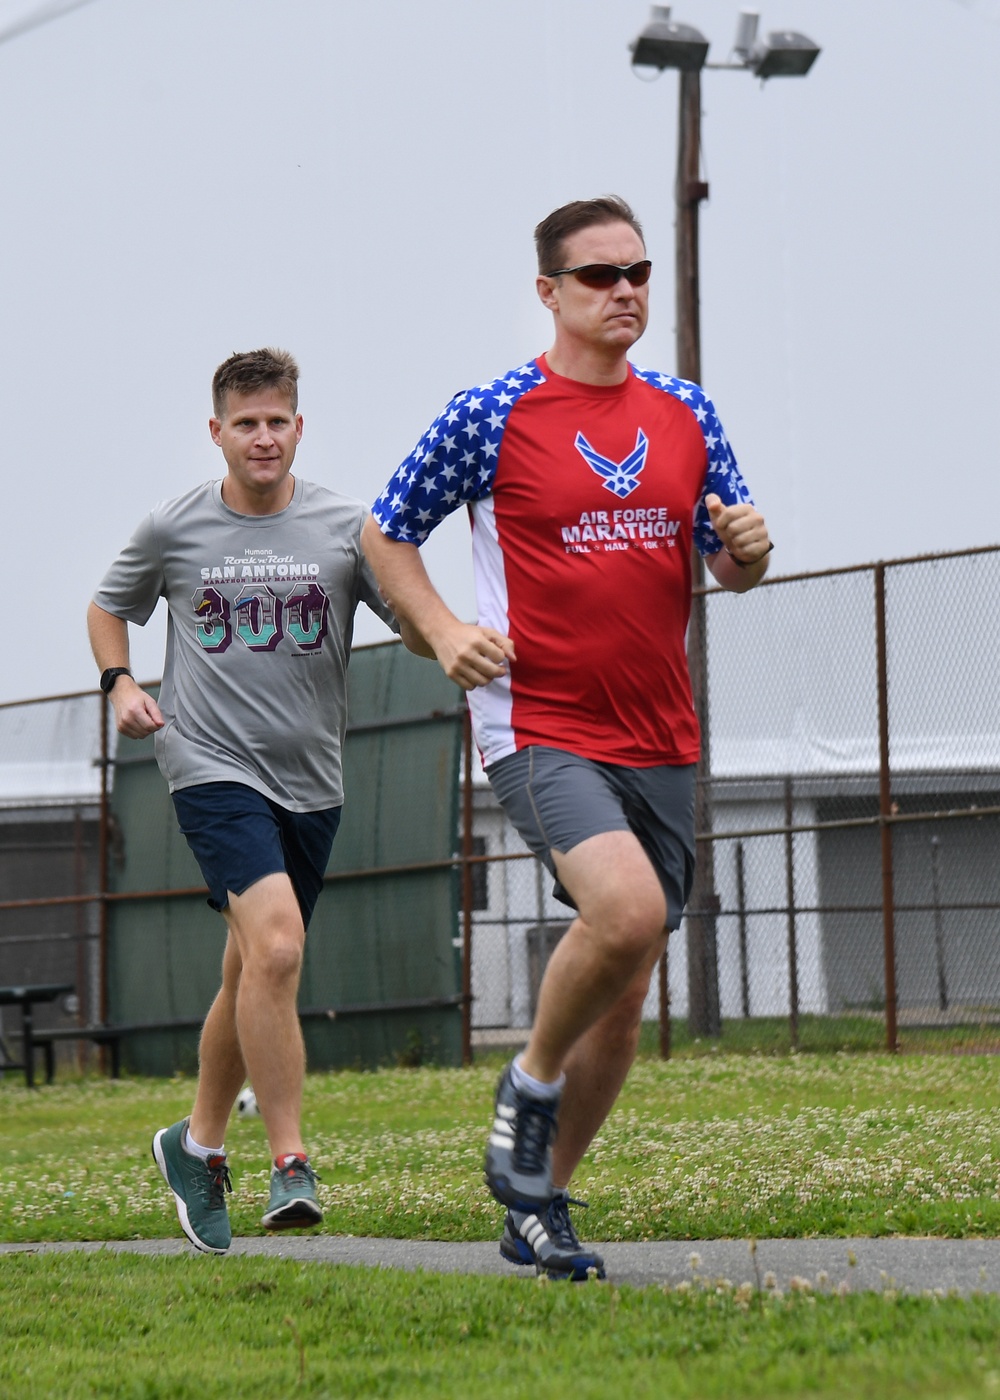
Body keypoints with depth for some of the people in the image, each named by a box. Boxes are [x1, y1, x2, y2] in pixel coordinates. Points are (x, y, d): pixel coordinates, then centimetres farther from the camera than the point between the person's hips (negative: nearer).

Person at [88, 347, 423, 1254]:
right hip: (212, 768, -3)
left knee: (252, 976, 14)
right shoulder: (174, 530, 1)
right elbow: (109, 608, 17)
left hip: (310, 780, 3)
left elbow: (417, 622, -2)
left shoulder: (346, 527, 1)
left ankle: (198, 1145, 35)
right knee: (276, 945, -24)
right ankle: (291, 1165, -21)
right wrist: (121, 683, 0)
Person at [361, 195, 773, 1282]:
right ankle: (529, 1089, -5)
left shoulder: (685, 414, 10)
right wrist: (445, 632, -10)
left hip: (659, 741, 5)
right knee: (627, 905, -30)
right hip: (539, 728, -5)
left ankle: (536, 1208, 21)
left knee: (624, 1000, 6)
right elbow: (385, 536, 6)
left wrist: (748, 546, -7)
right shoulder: (492, 416, -4)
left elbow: (730, 565, 17)